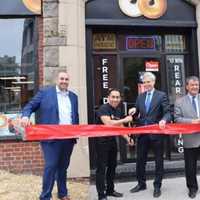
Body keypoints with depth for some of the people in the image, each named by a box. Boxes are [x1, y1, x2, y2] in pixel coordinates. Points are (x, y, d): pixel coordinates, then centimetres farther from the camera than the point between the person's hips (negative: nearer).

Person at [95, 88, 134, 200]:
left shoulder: (118, 111, 8)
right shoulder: (103, 109, -17)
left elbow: (120, 126, 17)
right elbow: (108, 123, -31)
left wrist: (127, 138, 5)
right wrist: (125, 120, -24)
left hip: (112, 140, 8)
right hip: (102, 141, -8)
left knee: (112, 166, 16)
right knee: (102, 168, -4)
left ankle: (110, 190, 29)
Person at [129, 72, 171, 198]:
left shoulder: (161, 95, -3)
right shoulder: (140, 97, 11)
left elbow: (168, 112, -10)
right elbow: (137, 115, 13)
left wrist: (164, 120, -30)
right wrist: (134, 111, -9)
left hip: (157, 133, -4)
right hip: (143, 133, 5)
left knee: (159, 161, 8)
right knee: (140, 160, 12)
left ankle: (157, 186, 21)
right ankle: (141, 184, 29)